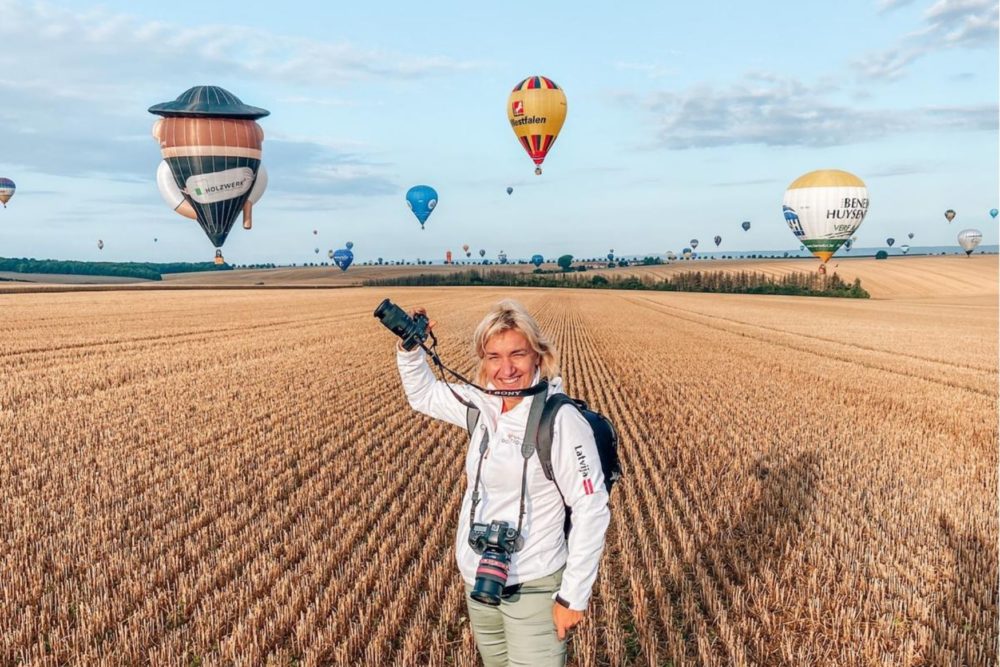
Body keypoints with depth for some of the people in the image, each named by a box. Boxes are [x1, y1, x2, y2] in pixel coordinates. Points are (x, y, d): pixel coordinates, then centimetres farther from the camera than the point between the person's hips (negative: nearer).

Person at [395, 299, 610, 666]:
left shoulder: (561, 420, -20)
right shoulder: (483, 405, 0)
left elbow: (591, 510, -18)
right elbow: (423, 394, 17)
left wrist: (574, 595, -17)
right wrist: (410, 346, -1)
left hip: (533, 588, -7)